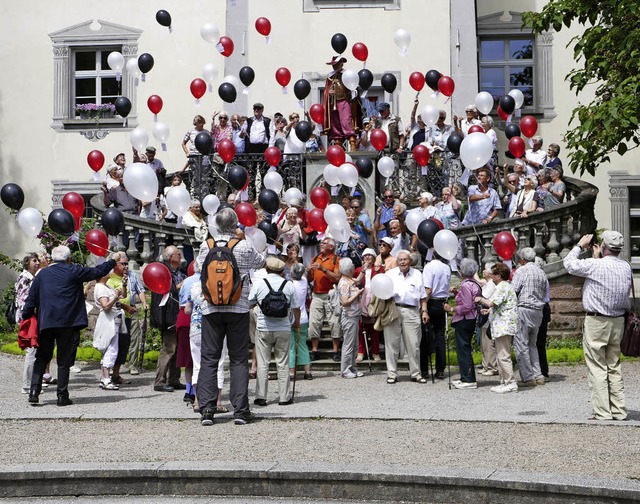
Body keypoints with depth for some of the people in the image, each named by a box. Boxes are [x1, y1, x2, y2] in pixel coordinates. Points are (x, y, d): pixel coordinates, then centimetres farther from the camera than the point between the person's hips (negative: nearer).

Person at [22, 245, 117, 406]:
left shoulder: (42, 274, 9)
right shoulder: (74, 271, -2)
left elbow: (31, 298, 8)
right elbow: (98, 272, 5)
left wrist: (26, 317, 15)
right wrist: (112, 262, 20)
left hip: (45, 323, 3)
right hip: (68, 323, -3)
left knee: (42, 358, 12)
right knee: (64, 360, 3)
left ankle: (34, 390, 2)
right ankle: (62, 395, 5)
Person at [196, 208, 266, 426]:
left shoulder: (206, 246, 1)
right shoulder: (244, 247, -4)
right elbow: (261, 262, 14)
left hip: (211, 309, 1)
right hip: (238, 309, -1)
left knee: (208, 359, 6)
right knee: (239, 360, 5)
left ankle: (206, 409, 1)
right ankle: (240, 411, 2)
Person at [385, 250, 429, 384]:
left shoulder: (417, 275, 14)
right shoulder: (390, 274, 12)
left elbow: (423, 296, 14)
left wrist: (424, 311, 6)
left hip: (411, 311, 0)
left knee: (414, 344, 1)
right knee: (392, 343, 1)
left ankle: (416, 373, 12)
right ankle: (392, 374, 9)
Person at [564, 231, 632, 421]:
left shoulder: (595, 266, -16)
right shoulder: (626, 267, 3)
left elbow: (570, 264, -2)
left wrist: (580, 245, 11)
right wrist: (598, 258, 24)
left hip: (596, 322, -6)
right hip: (618, 322, 6)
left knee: (597, 369, -1)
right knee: (614, 367, 14)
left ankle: (602, 412, -1)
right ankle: (619, 411, 16)